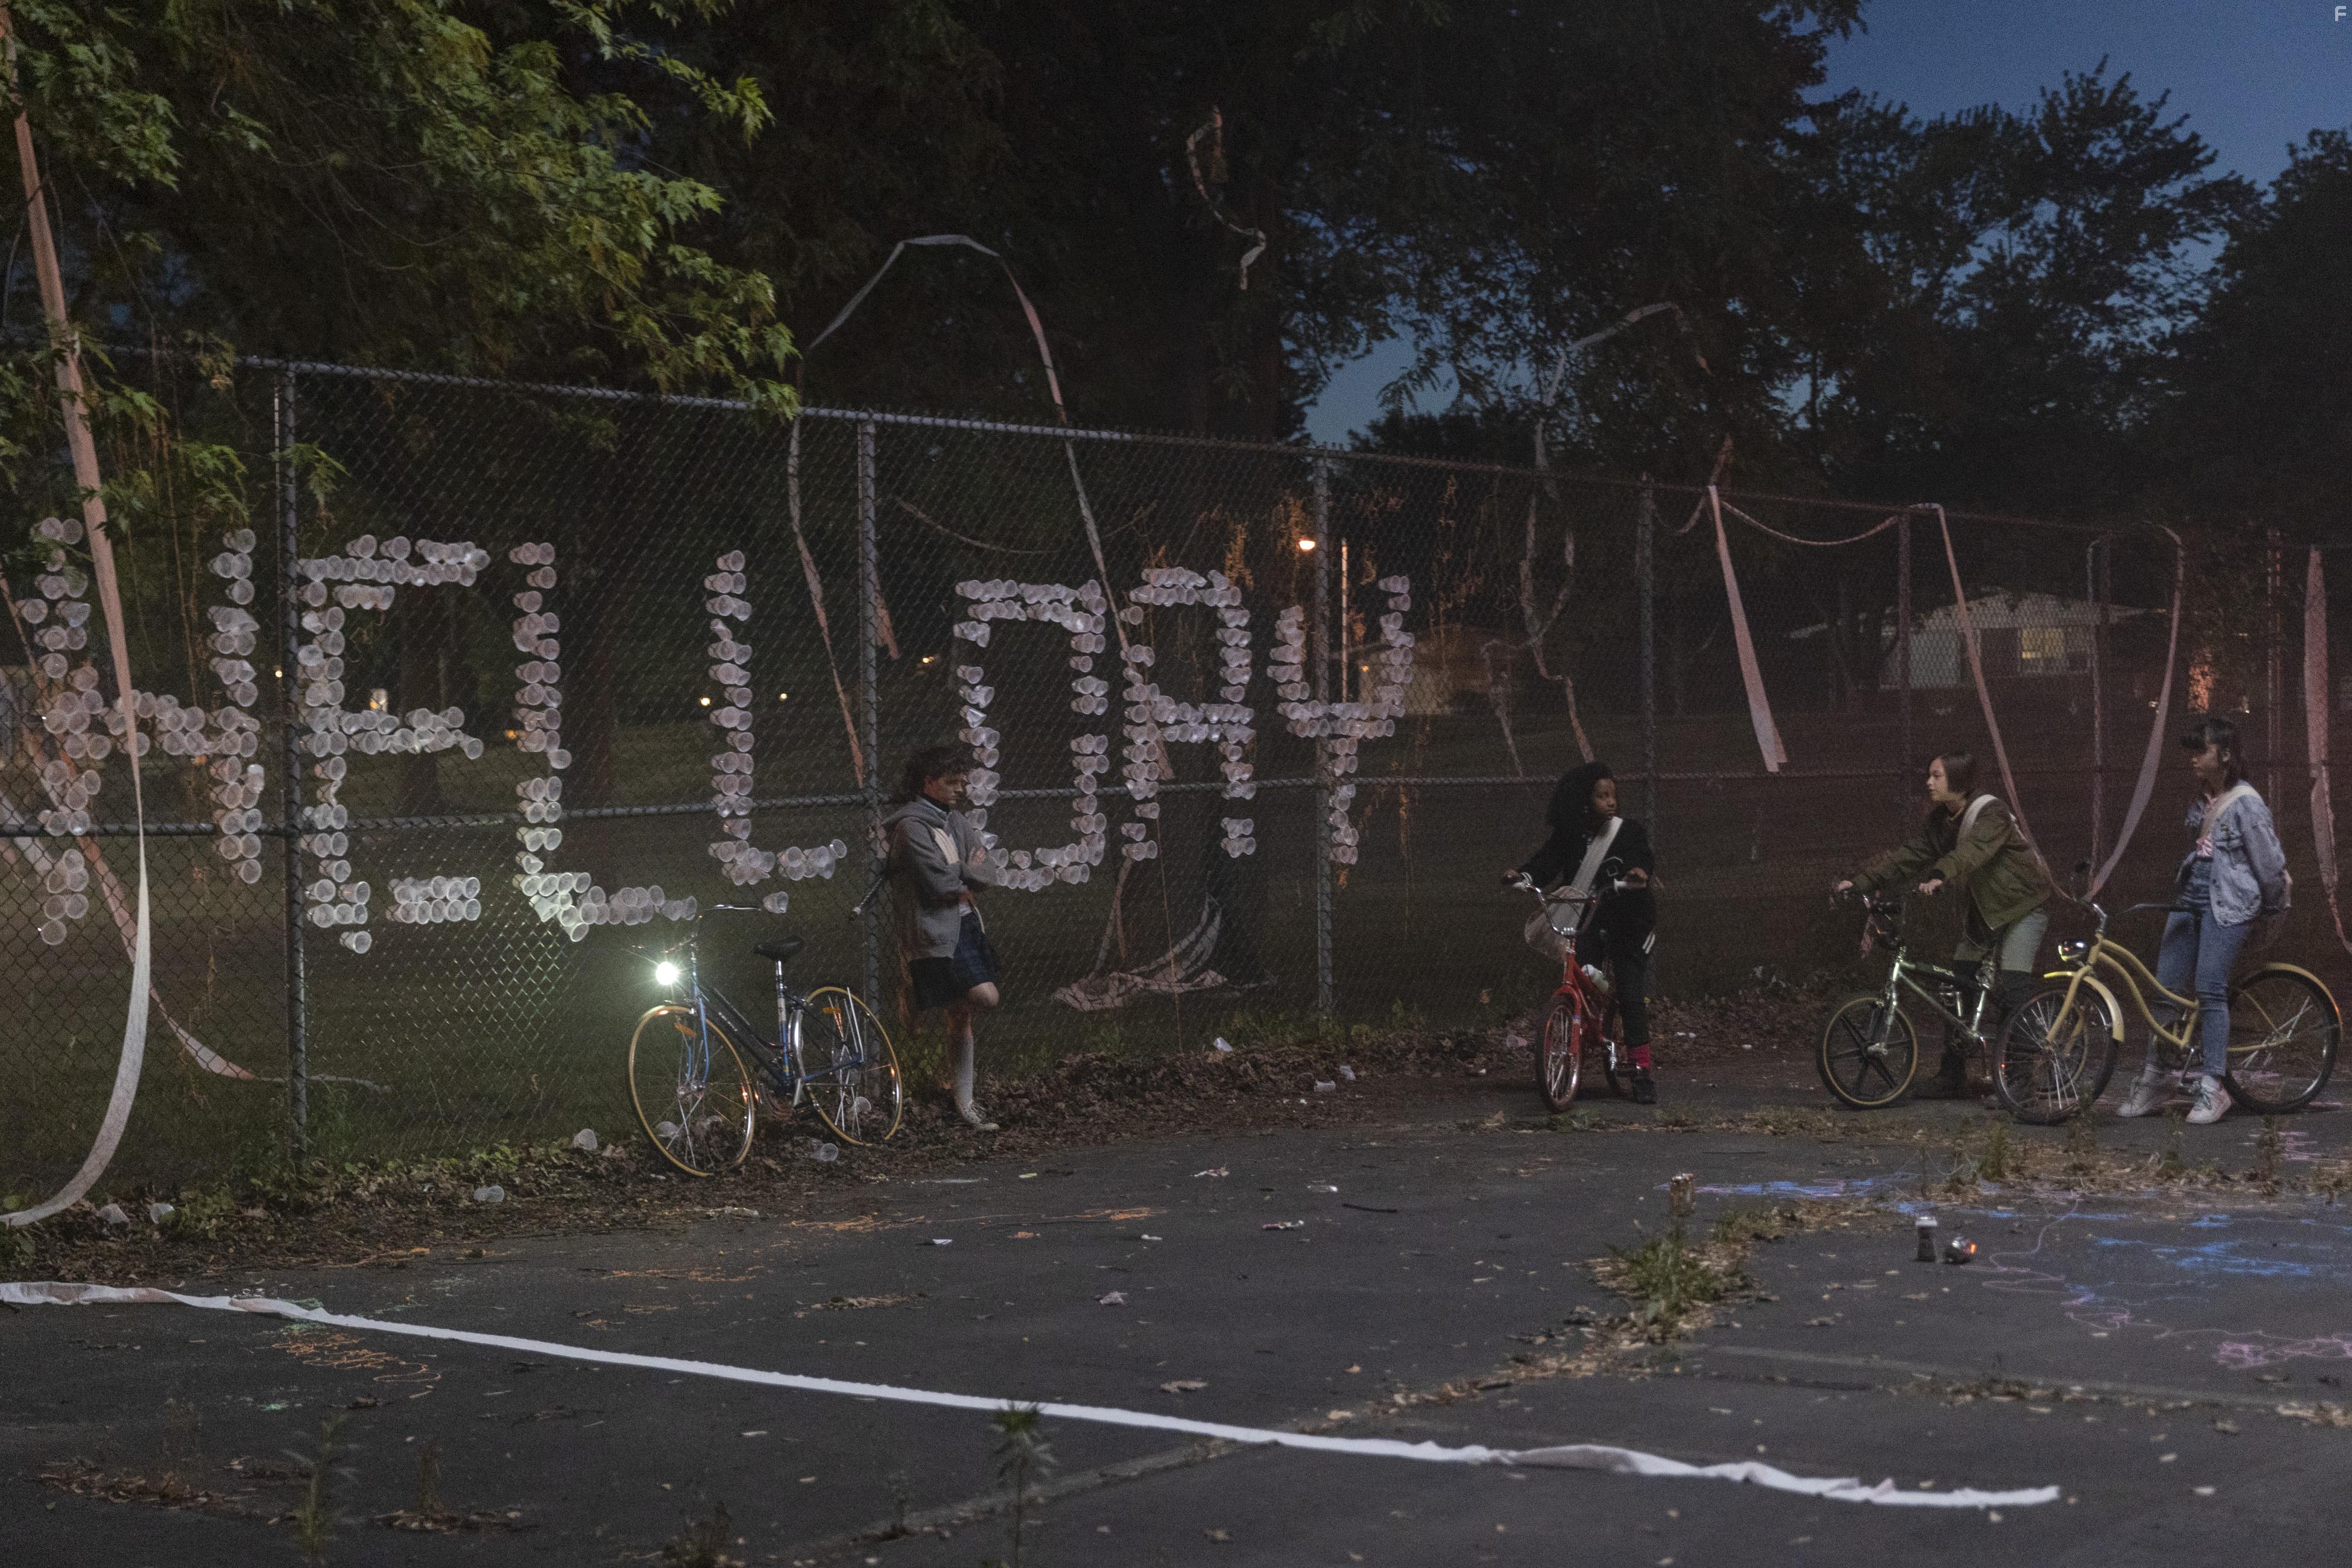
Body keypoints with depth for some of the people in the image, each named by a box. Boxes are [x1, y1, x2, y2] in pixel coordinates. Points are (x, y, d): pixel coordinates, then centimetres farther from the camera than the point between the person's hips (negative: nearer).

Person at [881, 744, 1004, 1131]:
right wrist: (969, 884, -1)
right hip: (938, 931, -8)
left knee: (963, 1016, 10)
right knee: (985, 996, -20)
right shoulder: (912, 827, -12)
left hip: (968, 925, 8)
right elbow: (941, 885, -19)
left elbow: (989, 874, 9)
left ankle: (965, 1104, 16)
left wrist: (963, 873, -9)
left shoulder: (957, 820, 14)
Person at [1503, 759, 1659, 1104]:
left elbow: (1644, 857, -24)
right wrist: (1522, 875, -36)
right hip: (1585, 924, 2)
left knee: (1632, 998, -7)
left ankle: (1642, 1074, -1)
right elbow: (1547, 861, -14)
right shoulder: (1569, 837, -1)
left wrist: (1640, 872, -48)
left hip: (1628, 925, -2)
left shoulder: (1630, 832, -6)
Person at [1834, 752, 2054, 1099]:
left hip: (2024, 905, -8)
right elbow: (1906, 856, -3)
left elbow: (1972, 850, -41)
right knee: (1960, 980, 3)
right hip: (1985, 908, 8)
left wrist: (1941, 876, -58)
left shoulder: (1991, 813, -22)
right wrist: (1859, 883, -14)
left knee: (2012, 988, -18)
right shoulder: (1940, 822, 2)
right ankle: (1951, 1076, 10)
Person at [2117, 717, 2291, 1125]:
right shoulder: (2199, 802, 13)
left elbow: (2270, 862, -6)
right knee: (2165, 988, 3)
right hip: (2189, 896, 8)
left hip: (2228, 905, -8)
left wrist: (2273, 908, 3)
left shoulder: (2245, 803, -10)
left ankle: (2211, 1087, -6)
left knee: (2210, 991, -11)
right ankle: (2156, 1081, 9)